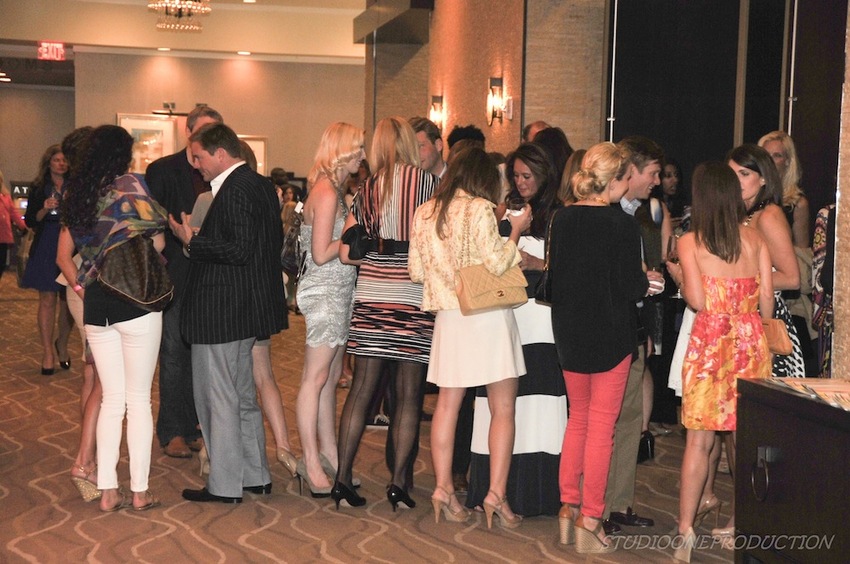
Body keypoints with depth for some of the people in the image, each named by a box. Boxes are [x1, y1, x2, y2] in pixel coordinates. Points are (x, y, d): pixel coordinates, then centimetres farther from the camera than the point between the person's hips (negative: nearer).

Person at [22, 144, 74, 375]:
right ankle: (48, 352, 4)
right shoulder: (39, 188, 7)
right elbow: (30, 221, 4)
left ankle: (62, 344, 25)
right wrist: (44, 210, -12)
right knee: (47, 299, -1)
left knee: (69, 301, 2)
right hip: (46, 247, 0)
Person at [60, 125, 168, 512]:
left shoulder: (76, 195, 10)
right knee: (138, 399, 4)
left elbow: (68, 254, 11)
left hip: (95, 304, 5)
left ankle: (108, 490, 13)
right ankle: (140, 491, 9)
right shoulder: (129, 185, -8)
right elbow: (157, 242, -8)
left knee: (112, 399, 12)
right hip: (135, 301, -5)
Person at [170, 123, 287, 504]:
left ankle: (225, 486, 10)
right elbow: (273, 242, 15)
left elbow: (239, 250, -26)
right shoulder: (261, 185, 11)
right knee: (243, 396, 19)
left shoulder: (235, 191, -19)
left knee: (218, 400, 1)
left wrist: (192, 241, -16)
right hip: (249, 310, 10)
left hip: (221, 314, -10)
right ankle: (255, 476, 28)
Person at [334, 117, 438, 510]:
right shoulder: (428, 183, -4)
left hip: (370, 294, 3)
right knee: (409, 394, 3)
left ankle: (343, 477, 7)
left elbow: (345, 253, 6)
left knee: (362, 388, 6)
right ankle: (399, 482, 5)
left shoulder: (367, 190, 7)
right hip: (414, 297, -3)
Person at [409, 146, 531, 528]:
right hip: (487, 315, -5)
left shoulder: (424, 213, 8)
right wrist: (516, 231, -1)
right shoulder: (480, 209, -8)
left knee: (447, 404, 10)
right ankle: (496, 495, -2)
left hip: (448, 315, 5)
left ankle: (443, 489, 10)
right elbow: (496, 263, -14)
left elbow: (416, 271, 9)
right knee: (503, 410, 1)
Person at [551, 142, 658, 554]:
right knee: (602, 426, 3)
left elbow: (555, 275, 6)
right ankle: (590, 522, 8)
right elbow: (632, 287, -15)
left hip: (569, 334, 5)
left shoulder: (563, 218, 0)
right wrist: (648, 280, 6)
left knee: (578, 419, 19)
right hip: (610, 335, -5)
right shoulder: (622, 225, -16)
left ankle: (569, 510, 22)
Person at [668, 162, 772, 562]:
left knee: (699, 438, 2)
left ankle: (686, 529, 4)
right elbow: (767, 298, 5)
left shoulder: (689, 242, -3)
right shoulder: (755, 239, 6)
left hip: (710, 341, -2)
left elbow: (697, 300, -10)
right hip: (751, 340, 3)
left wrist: (677, 273, 8)